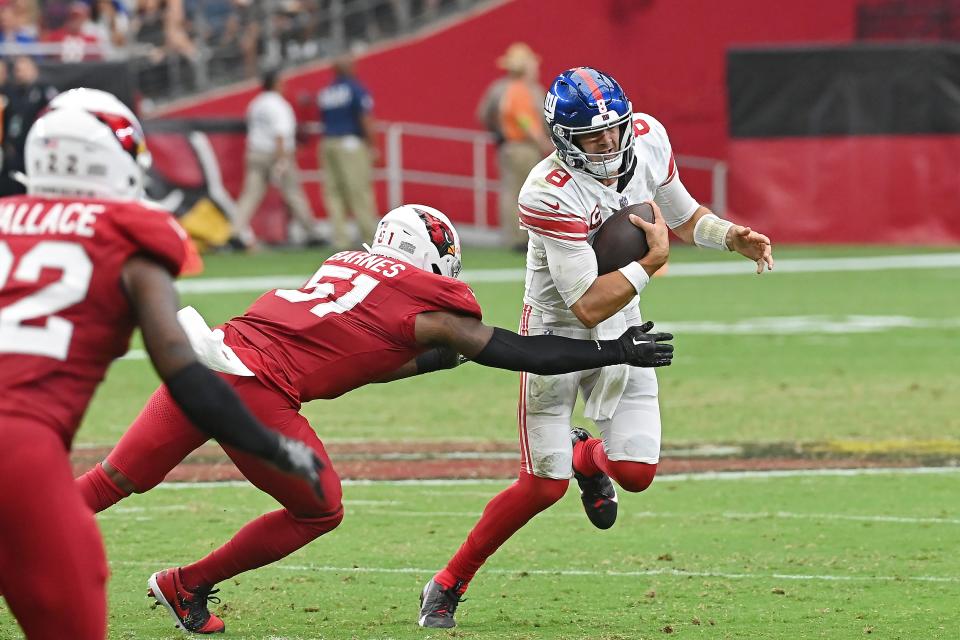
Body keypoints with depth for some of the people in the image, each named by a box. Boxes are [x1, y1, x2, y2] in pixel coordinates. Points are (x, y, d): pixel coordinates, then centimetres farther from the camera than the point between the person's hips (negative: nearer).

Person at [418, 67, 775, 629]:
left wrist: (733, 238, -9)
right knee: (545, 486, -8)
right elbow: (590, 306, -31)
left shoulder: (648, 139, -10)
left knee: (637, 472, -5)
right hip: (558, 334, -5)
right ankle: (448, 585, 8)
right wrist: (652, 261, -26)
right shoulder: (552, 195, -31)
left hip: (621, 330, 6)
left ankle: (586, 456, 31)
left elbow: (684, 217, 8)